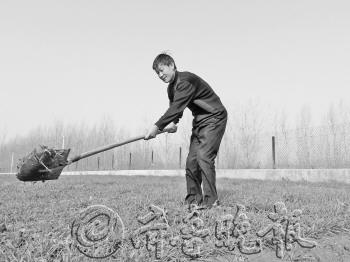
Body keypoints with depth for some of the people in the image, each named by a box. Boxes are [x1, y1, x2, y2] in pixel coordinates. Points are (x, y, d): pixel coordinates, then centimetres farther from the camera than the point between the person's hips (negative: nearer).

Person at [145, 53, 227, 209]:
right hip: (199, 122, 9)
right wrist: (173, 122, -12)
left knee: (204, 157, -19)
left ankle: (210, 200, -12)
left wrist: (157, 126, -35)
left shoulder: (186, 81, -23)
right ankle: (193, 199, 11)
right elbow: (174, 108, 11)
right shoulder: (171, 88, 8)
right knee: (191, 160, 4)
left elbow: (176, 107, -32)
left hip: (214, 118, -9)